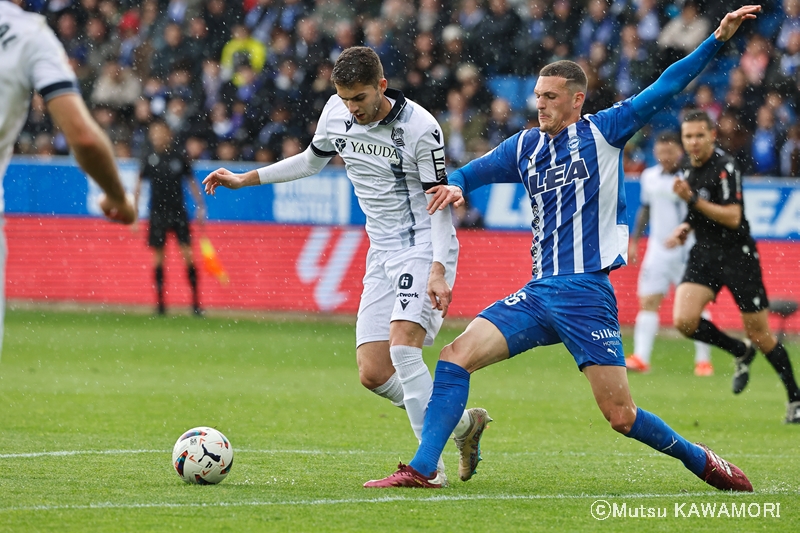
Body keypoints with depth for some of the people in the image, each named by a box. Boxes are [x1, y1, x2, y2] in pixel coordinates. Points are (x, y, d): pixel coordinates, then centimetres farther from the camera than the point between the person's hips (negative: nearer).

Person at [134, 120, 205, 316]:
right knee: (158, 257, 1)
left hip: (178, 212, 0)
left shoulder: (180, 156, 1)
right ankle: (160, 302, 9)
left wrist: (200, 207, 3)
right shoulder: (149, 158, -1)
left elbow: (191, 182, 8)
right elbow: (138, 185, 2)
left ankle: (196, 302, -2)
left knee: (187, 254, -7)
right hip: (157, 212, 0)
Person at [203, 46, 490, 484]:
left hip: (425, 248, -7)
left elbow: (440, 202, -14)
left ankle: (431, 461, -22)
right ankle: (462, 423, 15)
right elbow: (313, 160, 22)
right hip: (382, 254, 7)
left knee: (402, 346, -27)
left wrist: (438, 270, -24)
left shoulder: (419, 127, -17)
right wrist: (246, 179, 21)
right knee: (373, 373, -3)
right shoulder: (336, 113, 1)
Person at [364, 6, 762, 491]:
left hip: (588, 292, -5)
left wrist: (720, 38, -9)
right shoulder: (525, 147, 14)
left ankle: (701, 461, 18)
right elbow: (470, 173, 23)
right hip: (539, 292, 5)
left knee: (621, 417, -6)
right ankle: (422, 469, -10)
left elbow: (666, 88, -2)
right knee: (456, 356, -12)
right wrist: (455, 186, -2)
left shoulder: (602, 132, 1)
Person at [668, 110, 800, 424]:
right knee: (684, 321, -15)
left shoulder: (725, 167, -15)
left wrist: (692, 200, -27)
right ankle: (740, 352, 10)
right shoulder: (692, 170, 10)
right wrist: (687, 227, 7)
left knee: (760, 335, -1)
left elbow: (732, 218, -23)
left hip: (736, 254, -7)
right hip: (704, 256, 7)